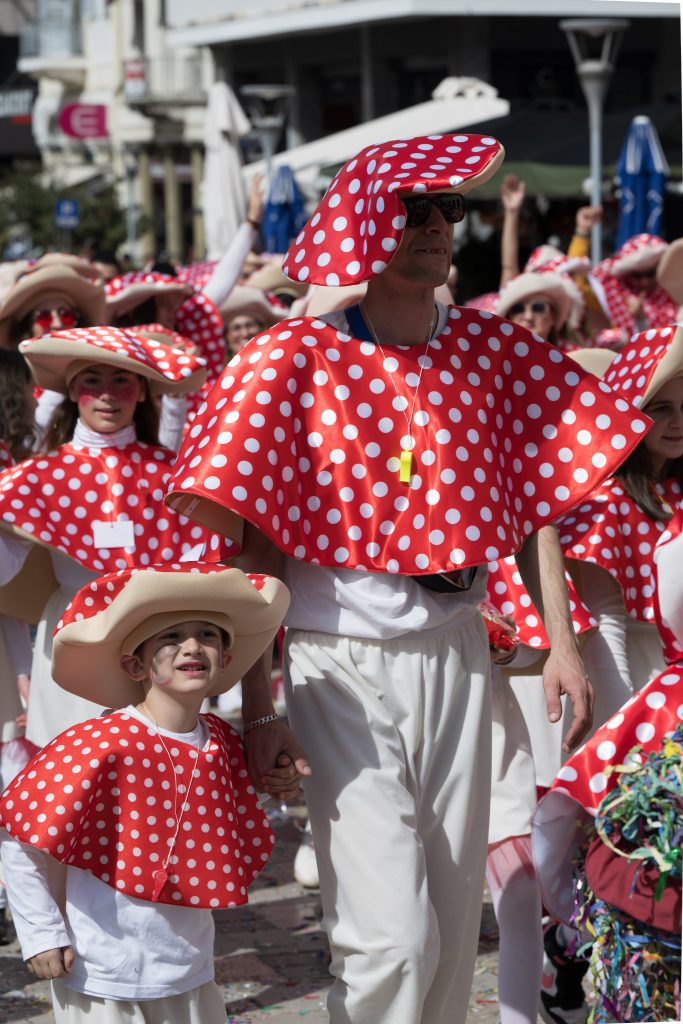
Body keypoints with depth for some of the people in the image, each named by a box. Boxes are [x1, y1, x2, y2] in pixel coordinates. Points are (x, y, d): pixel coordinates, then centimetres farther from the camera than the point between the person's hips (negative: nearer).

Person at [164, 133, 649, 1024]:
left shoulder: (493, 350, 5)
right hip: (342, 663, -4)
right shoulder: (297, 360, -9)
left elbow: (536, 504, 11)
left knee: (454, 920, 11)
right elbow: (248, 548, -10)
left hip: (457, 654, 5)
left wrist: (563, 644, 3)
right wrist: (260, 707, -13)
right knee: (391, 936, -11)